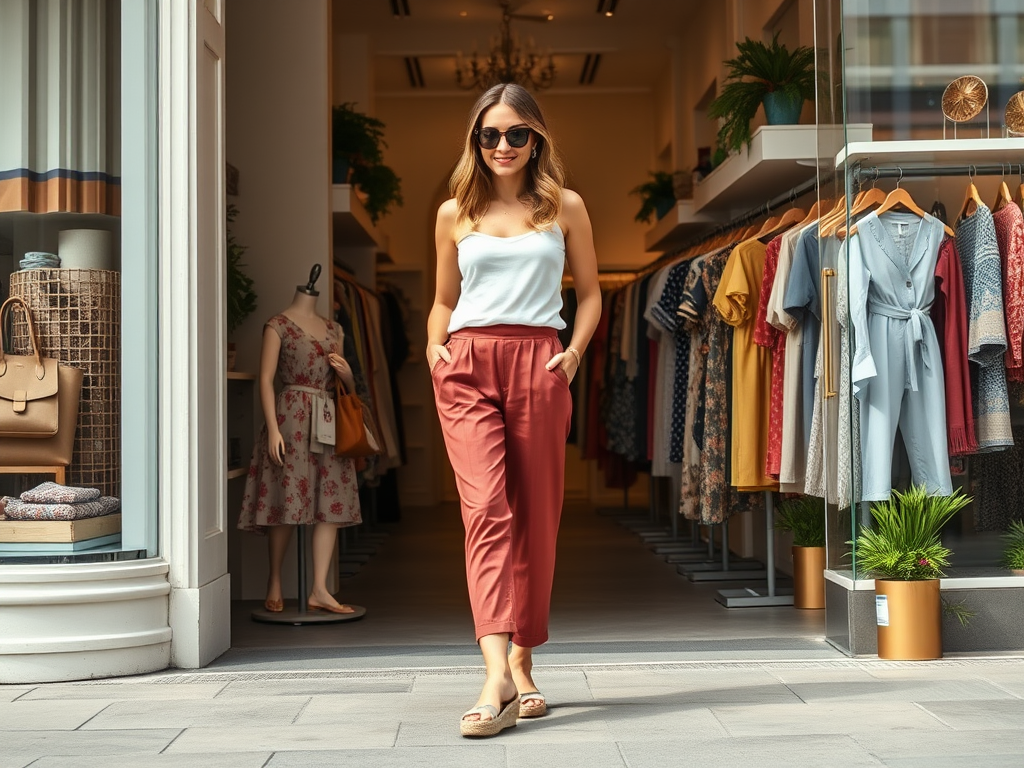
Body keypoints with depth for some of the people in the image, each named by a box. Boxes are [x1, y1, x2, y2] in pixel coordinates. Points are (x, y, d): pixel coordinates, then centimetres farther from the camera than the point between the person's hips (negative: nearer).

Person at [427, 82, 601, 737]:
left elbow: (590, 293, 16)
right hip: (467, 365, 0)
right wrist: (435, 345, 4)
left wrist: (574, 351, 0)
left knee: (536, 517, 2)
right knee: (486, 507, -15)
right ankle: (498, 676, -23)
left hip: (539, 366, 0)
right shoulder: (455, 214, 15)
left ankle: (524, 665, 15)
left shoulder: (565, 208, 12)